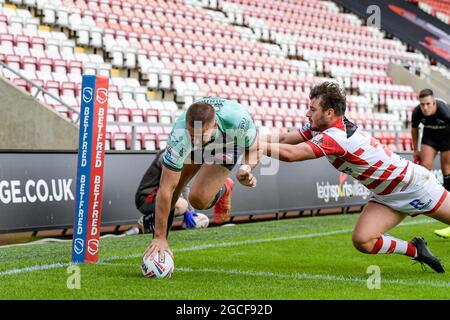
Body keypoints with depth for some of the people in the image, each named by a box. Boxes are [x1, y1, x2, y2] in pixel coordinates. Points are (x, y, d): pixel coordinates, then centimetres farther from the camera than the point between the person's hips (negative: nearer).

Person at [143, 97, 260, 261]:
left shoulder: (238, 119, -44)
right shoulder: (179, 136, -44)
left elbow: (253, 149, -19)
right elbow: (166, 189, -41)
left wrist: (246, 168, -43)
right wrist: (160, 238, -41)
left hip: (227, 146, -1)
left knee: (198, 199, -19)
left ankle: (222, 189, 16)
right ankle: (156, 247, 11)